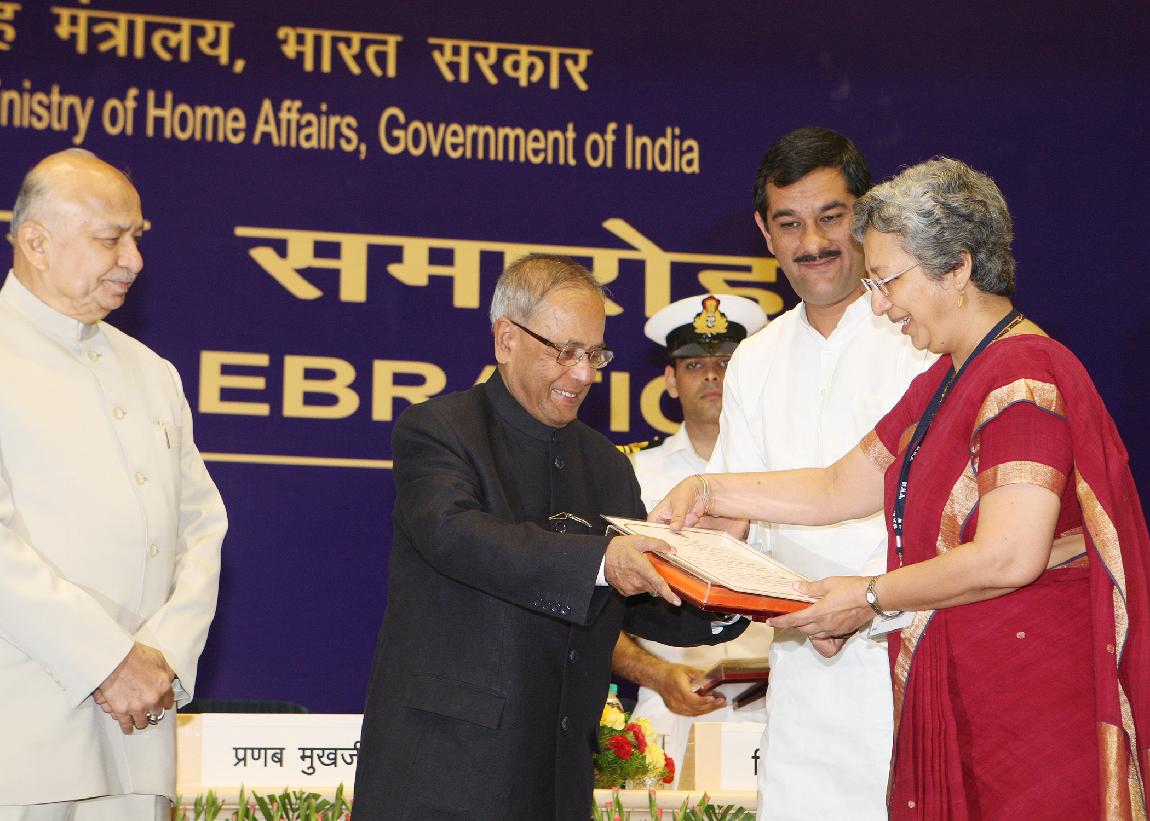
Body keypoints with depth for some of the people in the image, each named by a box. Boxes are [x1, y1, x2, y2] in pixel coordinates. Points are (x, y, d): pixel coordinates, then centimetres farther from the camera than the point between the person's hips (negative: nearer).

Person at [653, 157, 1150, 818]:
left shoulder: (1025, 374, -16)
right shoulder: (946, 379, 18)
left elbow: (1009, 557, -24)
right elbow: (844, 488, 21)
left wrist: (871, 598, -14)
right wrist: (708, 494, 12)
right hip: (955, 690, 9)